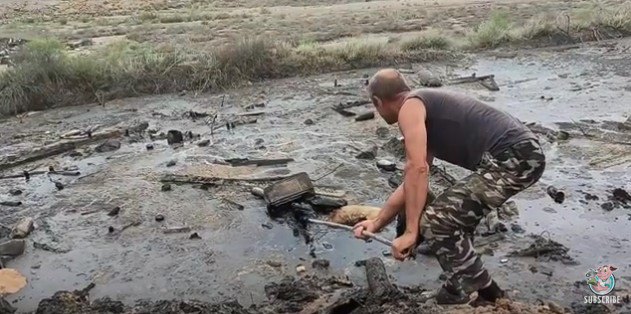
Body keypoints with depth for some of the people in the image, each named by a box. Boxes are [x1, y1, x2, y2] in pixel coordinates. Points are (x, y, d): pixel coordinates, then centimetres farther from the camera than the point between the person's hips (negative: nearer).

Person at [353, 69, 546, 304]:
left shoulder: (410, 107, -2)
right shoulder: (427, 113, 26)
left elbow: (417, 170, -16)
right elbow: (412, 183, 28)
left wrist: (411, 232, -13)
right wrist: (377, 223, 32)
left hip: (512, 157, -10)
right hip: (525, 153, 10)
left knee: (436, 221, -9)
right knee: (453, 219, 22)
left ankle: (486, 297, 4)